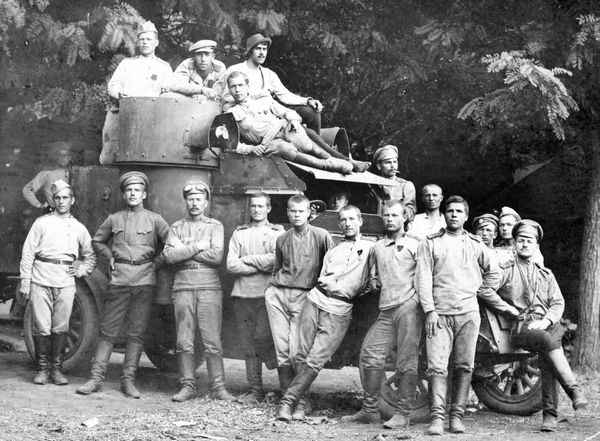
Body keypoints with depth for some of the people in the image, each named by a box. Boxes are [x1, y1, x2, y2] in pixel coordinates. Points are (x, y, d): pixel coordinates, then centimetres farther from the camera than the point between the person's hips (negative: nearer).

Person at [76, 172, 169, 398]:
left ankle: (128, 380, 6)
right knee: (108, 330, -1)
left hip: (144, 280, -1)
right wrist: (110, 257, 10)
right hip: (119, 278, 1)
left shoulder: (155, 220, 6)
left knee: (136, 333, 1)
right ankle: (96, 378, 1)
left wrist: (156, 263, 1)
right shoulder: (114, 219, 10)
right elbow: (97, 241, 24)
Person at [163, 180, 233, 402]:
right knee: (184, 341, 1)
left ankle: (218, 387, -2)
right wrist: (197, 247, -8)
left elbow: (216, 256, -6)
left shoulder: (215, 226, 9)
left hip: (209, 286, -1)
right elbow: (169, 255, -3)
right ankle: (187, 386, 7)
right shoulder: (176, 227, 13)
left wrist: (184, 250, -4)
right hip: (183, 287, 2)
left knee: (212, 340, -4)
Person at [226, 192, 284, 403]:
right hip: (242, 294, 4)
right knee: (248, 344, 3)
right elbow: (231, 265, 3)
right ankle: (255, 390, 8)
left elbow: (276, 260, -10)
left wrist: (247, 260, -4)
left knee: (264, 338, -16)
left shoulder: (277, 232, 7)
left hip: (266, 293, -3)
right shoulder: (239, 233, 15)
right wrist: (261, 266, -5)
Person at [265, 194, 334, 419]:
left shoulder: (321, 236, 2)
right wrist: (270, 289, 16)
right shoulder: (282, 240, 15)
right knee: (282, 349, -2)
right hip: (278, 294, 4)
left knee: (297, 351, -11)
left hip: (303, 296, -4)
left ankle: (299, 402, -4)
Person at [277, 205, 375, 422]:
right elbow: (322, 280, 12)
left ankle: (288, 403, -8)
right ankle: (294, 404, 4)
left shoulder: (370, 247, 9)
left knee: (315, 361, -11)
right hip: (315, 300, 4)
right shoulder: (333, 251, 20)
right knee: (302, 356, -2)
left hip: (339, 311, -4)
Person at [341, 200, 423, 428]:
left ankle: (403, 414, -3)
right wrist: (374, 282, 14)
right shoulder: (377, 247, 21)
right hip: (385, 310, 6)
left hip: (409, 307, -6)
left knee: (407, 362, -7)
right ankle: (370, 410, 10)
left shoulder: (414, 244, 5)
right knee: (370, 355, 1)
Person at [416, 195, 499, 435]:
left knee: (464, 366, 1)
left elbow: (492, 272, 26)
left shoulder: (475, 244, 14)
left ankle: (457, 415, 6)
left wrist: (476, 290, 15)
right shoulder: (431, 243, 7)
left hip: (468, 313, 2)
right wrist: (429, 310, -9)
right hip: (439, 313, -2)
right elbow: (423, 278, 0)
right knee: (437, 366, -10)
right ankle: (437, 416, -11)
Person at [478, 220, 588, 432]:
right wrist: (511, 310, -5)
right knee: (548, 342, -33)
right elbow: (484, 289, -3)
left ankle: (549, 412, -24)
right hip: (521, 327, -3)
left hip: (549, 325, 3)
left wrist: (545, 321, -7)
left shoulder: (546, 274, 23)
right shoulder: (506, 270, 11)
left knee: (546, 354, -26)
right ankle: (574, 390, -35)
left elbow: (558, 303, 14)